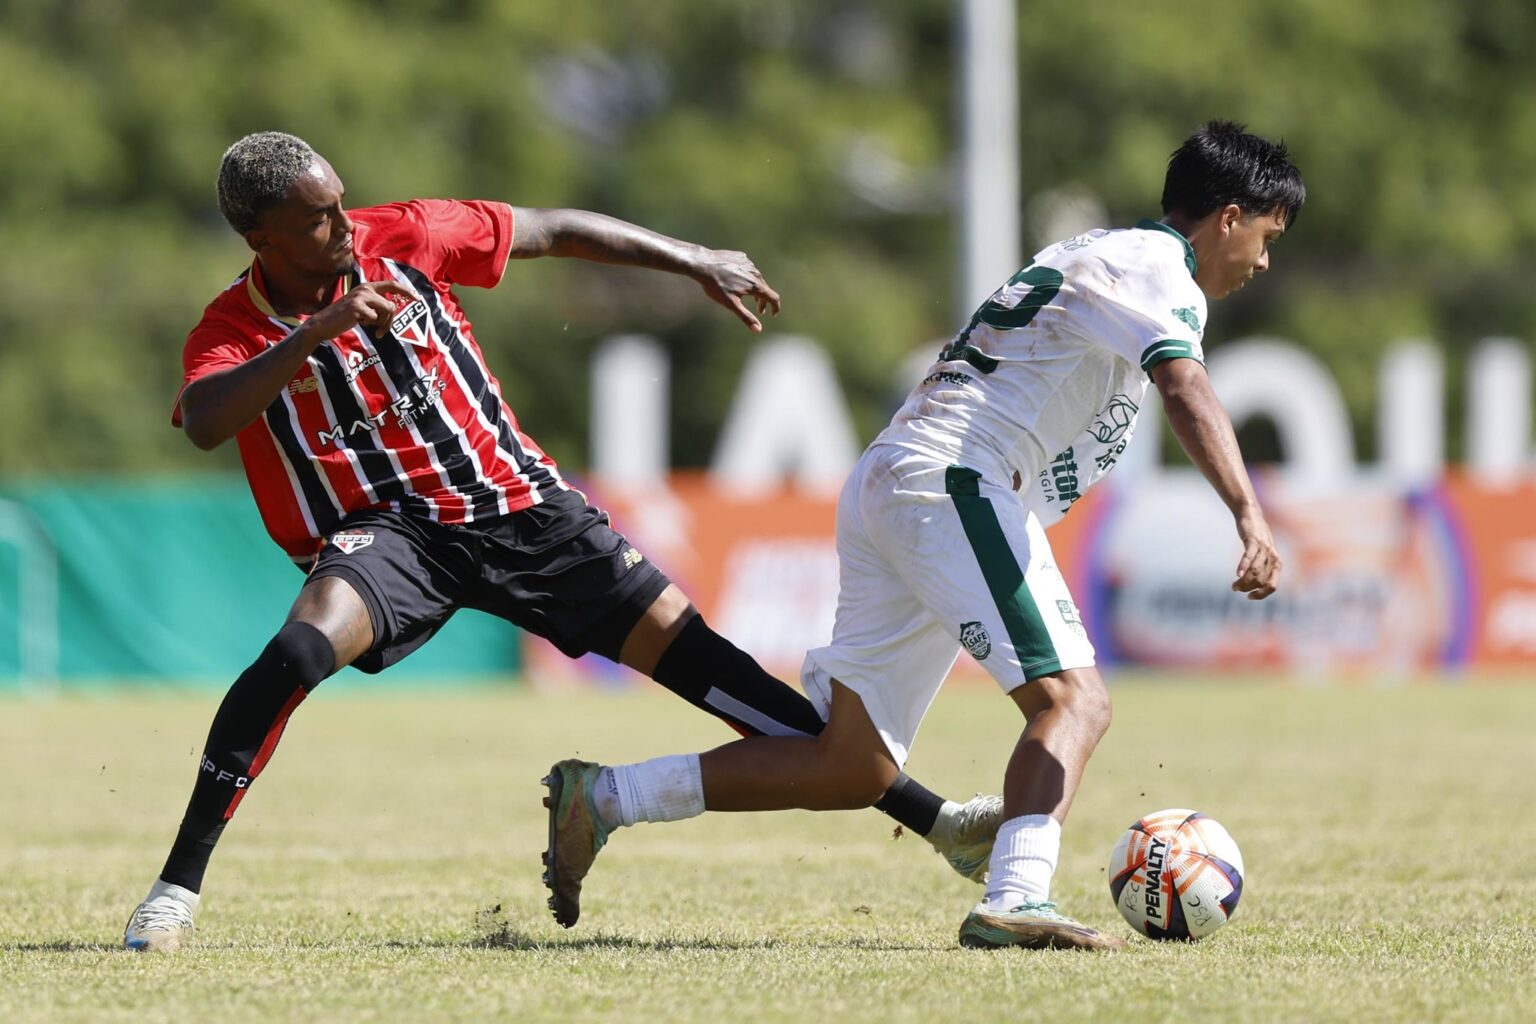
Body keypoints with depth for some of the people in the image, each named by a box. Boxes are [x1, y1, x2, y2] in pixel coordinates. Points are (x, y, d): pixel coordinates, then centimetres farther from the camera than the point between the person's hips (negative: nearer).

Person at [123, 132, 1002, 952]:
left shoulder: (401, 238, -2)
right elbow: (204, 423, -32)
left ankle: (935, 820, -1)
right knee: (300, 650, -33)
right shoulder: (232, 332, -10)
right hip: (380, 531, -3)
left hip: (516, 504, 3)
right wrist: (317, 333, -40)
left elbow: (553, 232, 9)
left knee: (684, 645, -4)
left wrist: (696, 262, 12)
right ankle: (177, 890, -25)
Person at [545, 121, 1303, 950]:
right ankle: (1015, 899, -38)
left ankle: (603, 797, 9)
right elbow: (1186, 389, -21)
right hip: (951, 483, -9)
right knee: (1074, 699, -20)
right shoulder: (1154, 262, -3)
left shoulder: (1087, 256, 28)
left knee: (855, 770, 7)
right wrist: (1249, 517, -33)